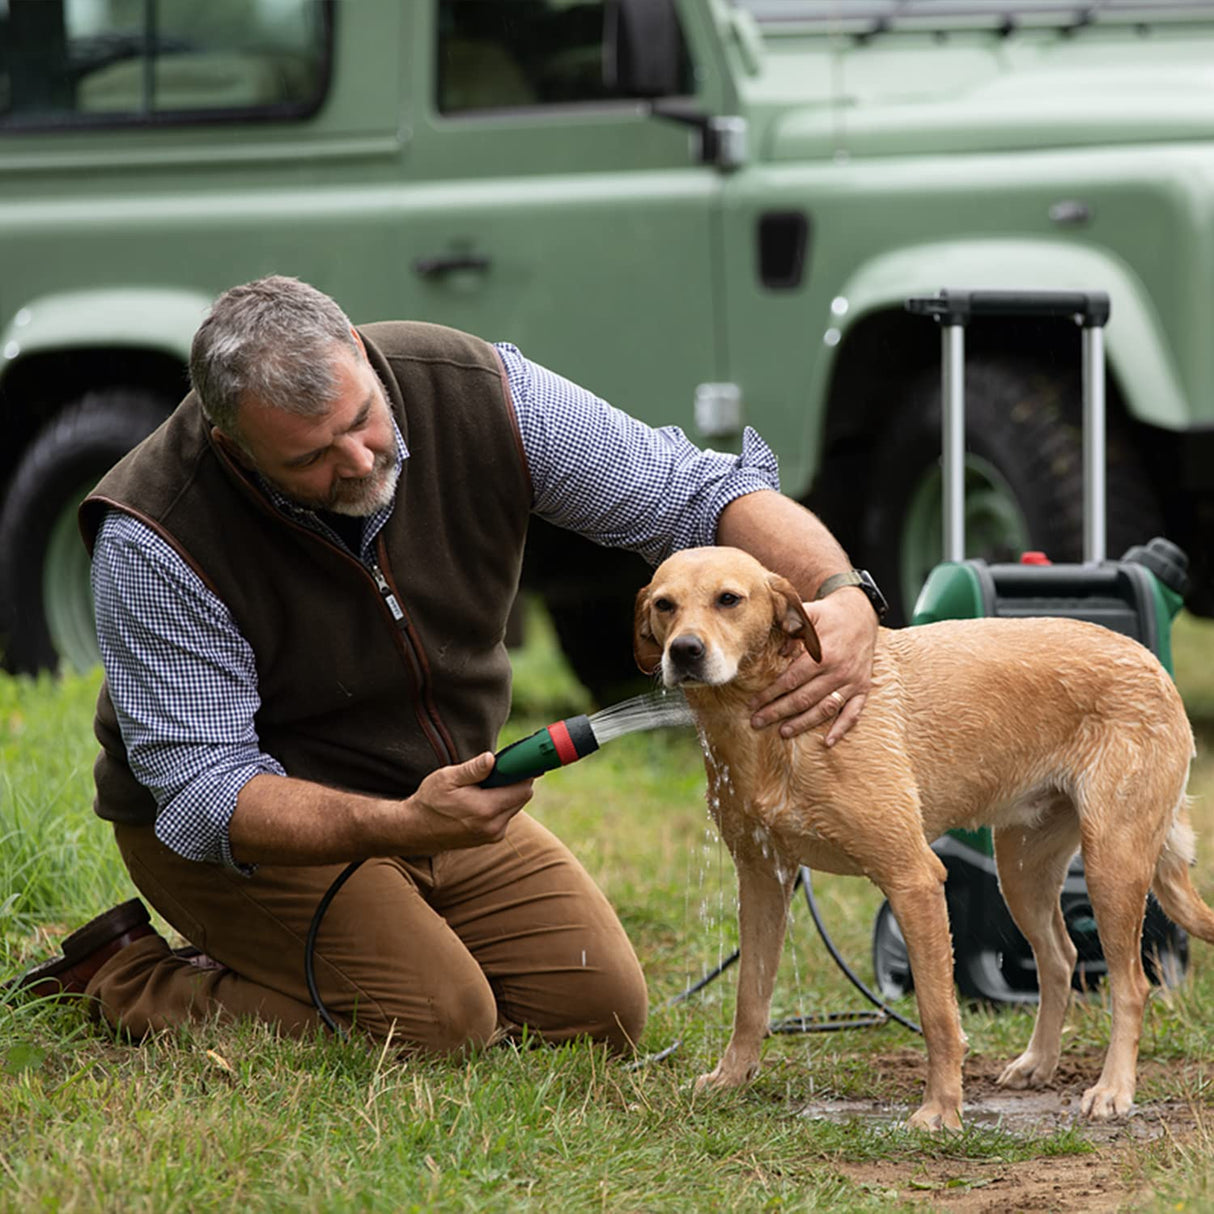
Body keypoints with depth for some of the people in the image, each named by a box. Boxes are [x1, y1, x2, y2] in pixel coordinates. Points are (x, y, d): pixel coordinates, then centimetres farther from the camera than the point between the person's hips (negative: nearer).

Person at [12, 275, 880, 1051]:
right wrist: (400, 827, -46)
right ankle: (128, 981, -3)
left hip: (443, 795, 6)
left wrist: (840, 596, -35)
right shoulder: (154, 539, -30)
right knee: (436, 1025, -25)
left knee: (601, 1011, -2)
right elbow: (204, 794, -30)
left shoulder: (474, 392, -20)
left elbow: (701, 490, -15)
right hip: (247, 829, -6)